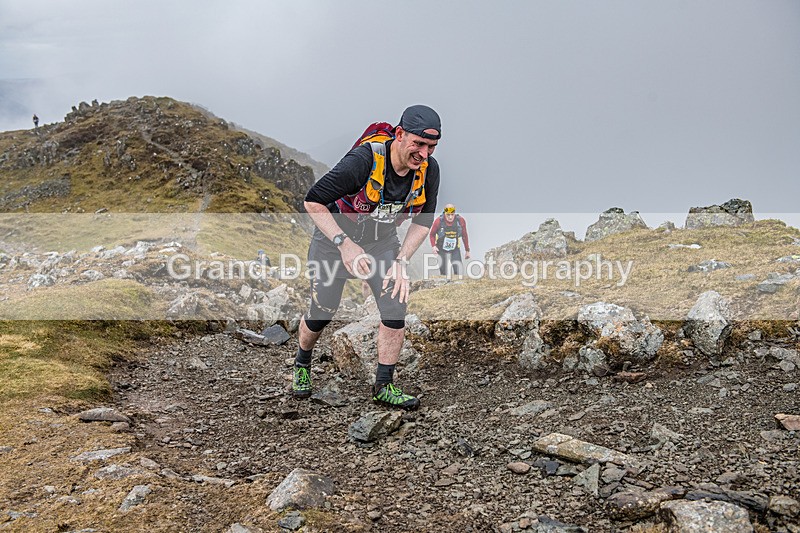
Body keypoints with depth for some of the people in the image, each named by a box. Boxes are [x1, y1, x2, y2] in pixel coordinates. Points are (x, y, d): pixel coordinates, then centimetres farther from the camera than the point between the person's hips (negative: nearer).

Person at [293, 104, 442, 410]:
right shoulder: (364, 160, -33)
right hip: (335, 238, -3)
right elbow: (313, 202, -27)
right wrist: (345, 244, -34)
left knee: (396, 305, -13)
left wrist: (401, 261, -14)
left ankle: (384, 386, 3)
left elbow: (423, 221, -4)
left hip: (383, 241, 4)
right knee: (322, 313, 6)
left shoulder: (428, 170, -17)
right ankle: (302, 364, 38)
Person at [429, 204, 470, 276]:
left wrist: (467, 250, 8)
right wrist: (433, 246, -15)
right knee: (444, 272, 0)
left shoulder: (461, 221, -12)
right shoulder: (439, 221, -17)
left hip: (455, 250, 1)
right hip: (442, 250, -1)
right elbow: (432, 234, 0)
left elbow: (464, 235, 2)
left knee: (458, 269, -15)